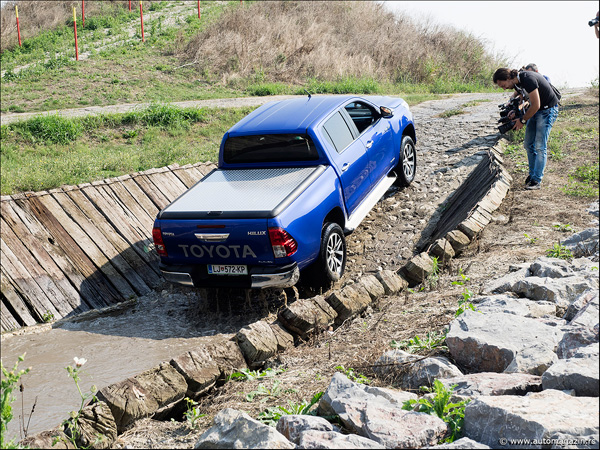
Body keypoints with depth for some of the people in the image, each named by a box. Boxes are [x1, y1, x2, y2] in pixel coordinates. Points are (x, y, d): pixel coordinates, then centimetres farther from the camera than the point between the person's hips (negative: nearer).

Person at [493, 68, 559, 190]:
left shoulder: (528, 79, -27)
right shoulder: (517, 82, 1)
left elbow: (536, 105, -25)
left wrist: (522, 120, -15)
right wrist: (515, 112, 1)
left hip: (548, 110, -9)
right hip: (535, 111, 9)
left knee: (539, 146, -12)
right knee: (528, 144, 7)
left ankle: (537, 181, -9)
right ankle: (532, 175, 18)